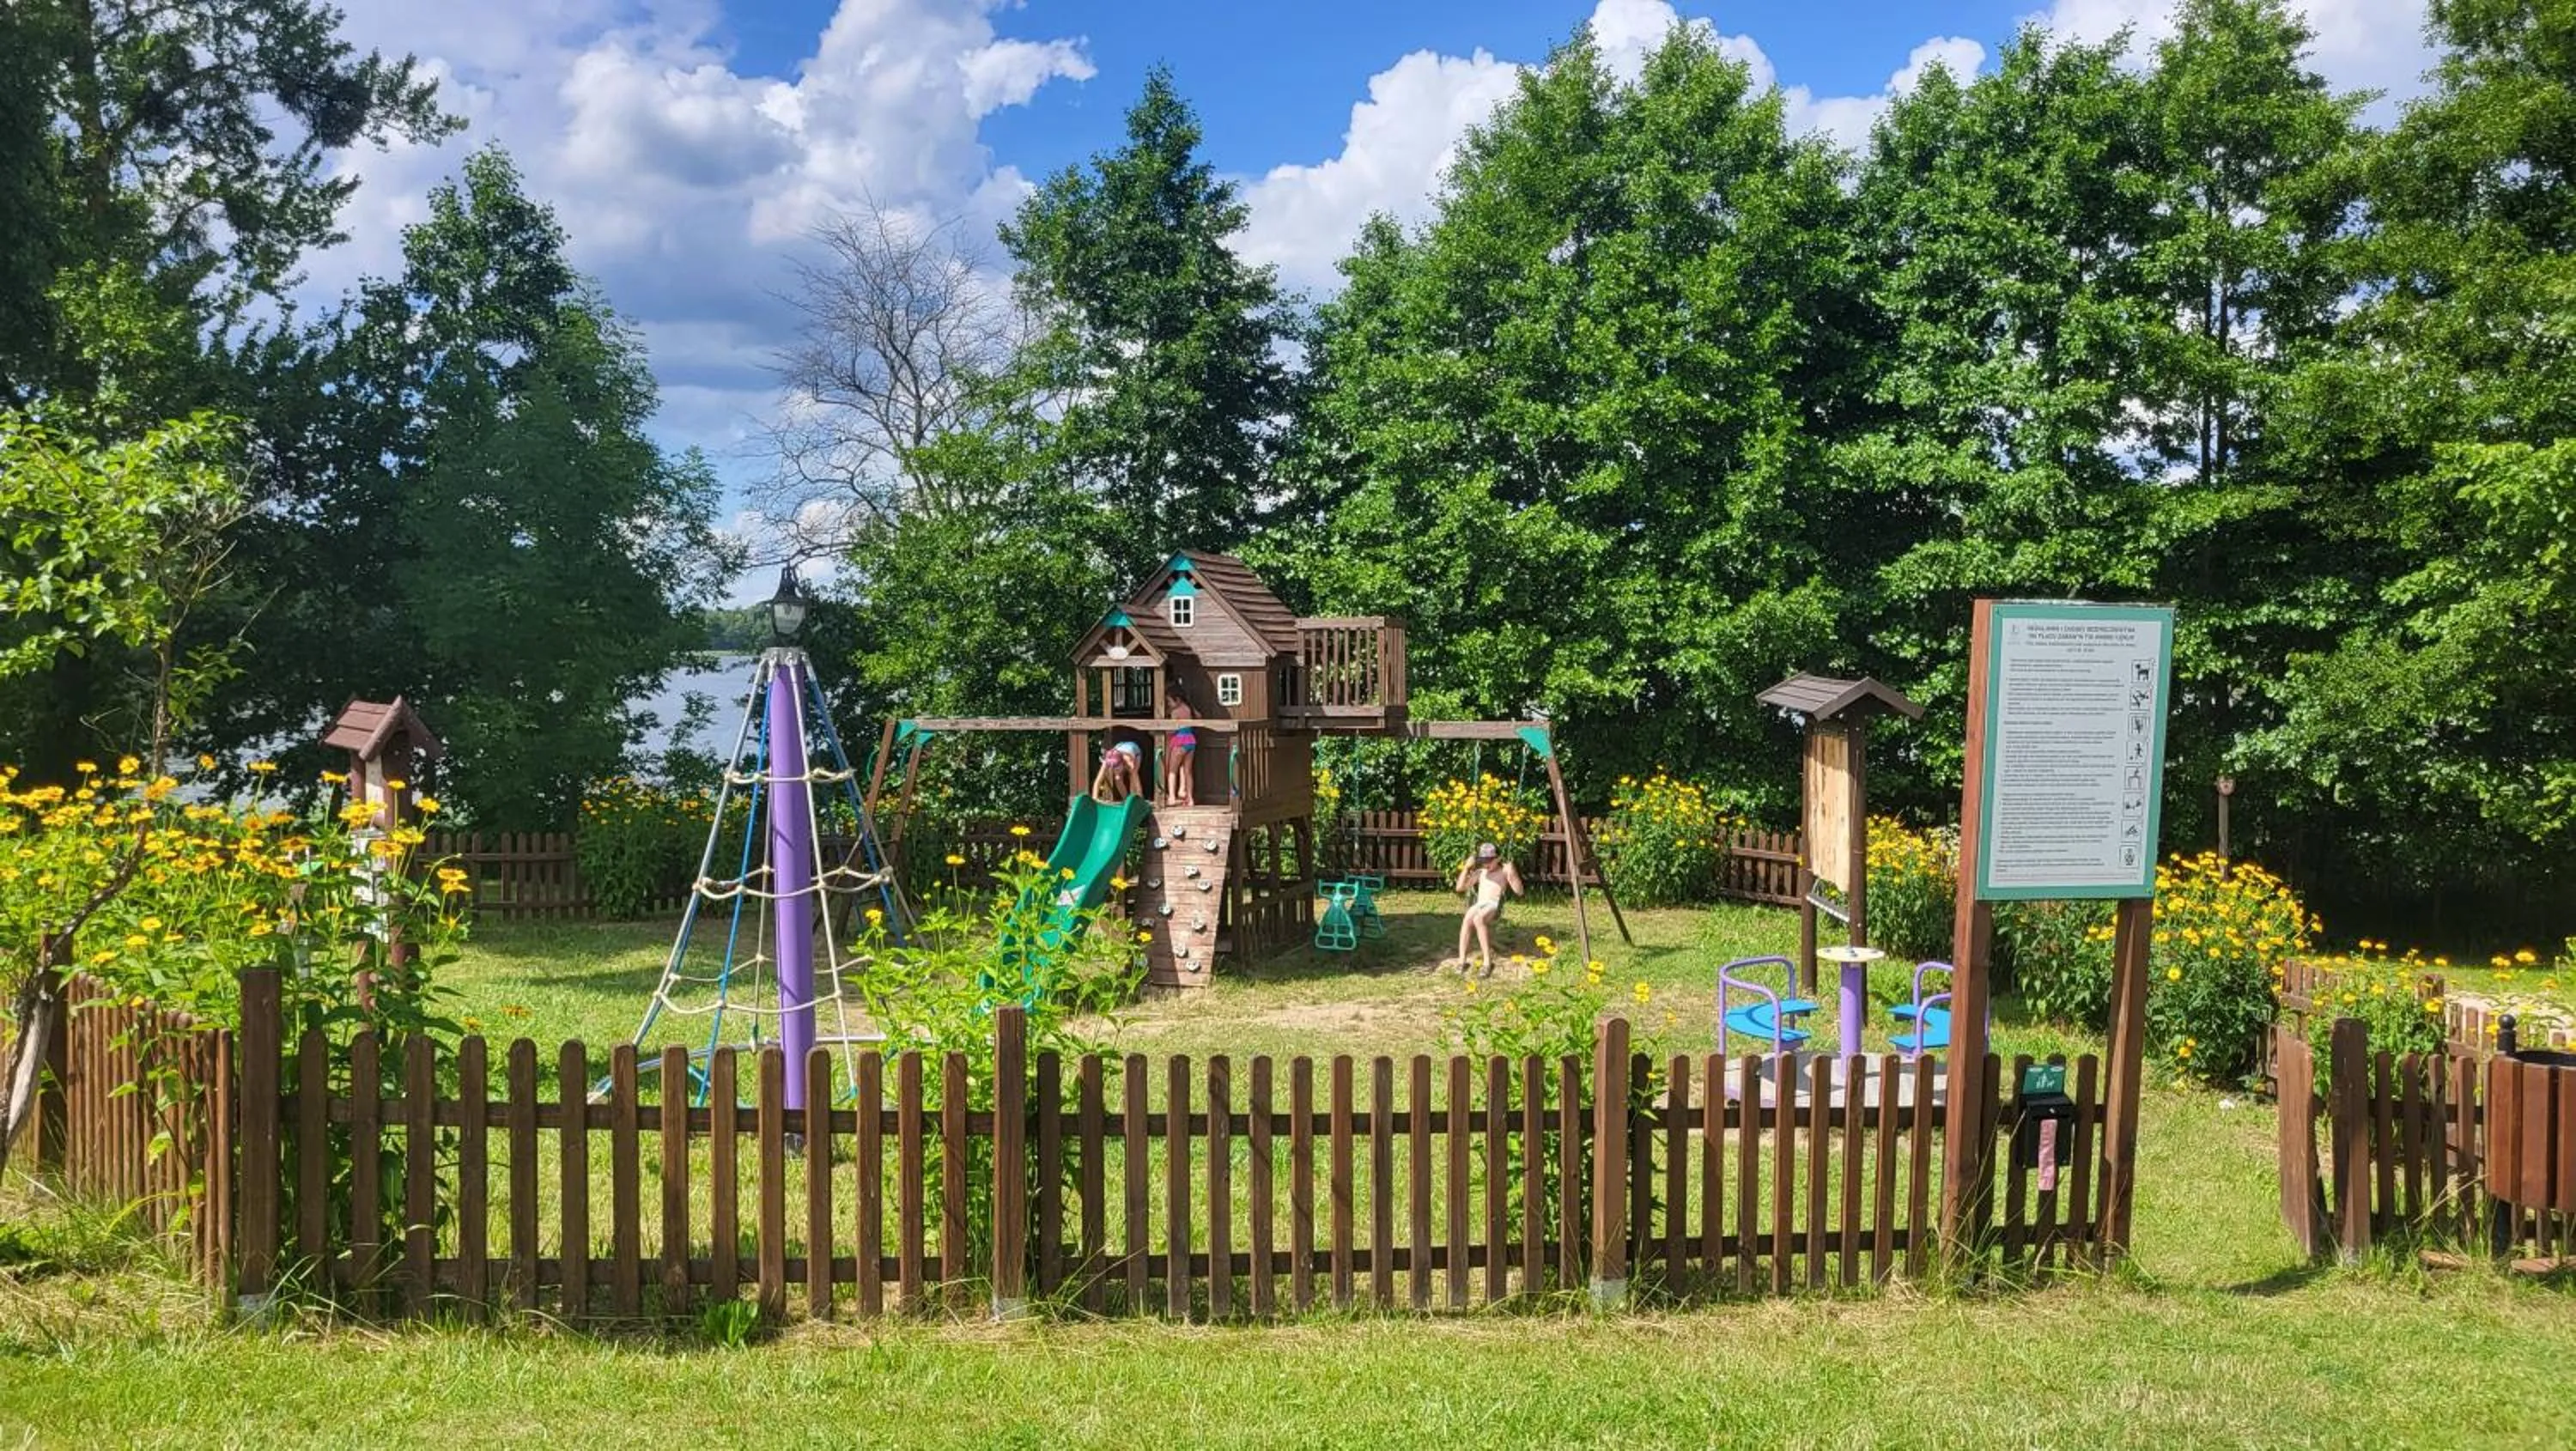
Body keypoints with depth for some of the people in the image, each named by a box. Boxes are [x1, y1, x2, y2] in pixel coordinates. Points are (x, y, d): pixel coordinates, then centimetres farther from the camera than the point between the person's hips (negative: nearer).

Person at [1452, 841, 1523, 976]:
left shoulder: (1504, 871, 9)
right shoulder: (1480, 873, 21)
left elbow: (1519, 892, 0)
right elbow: (1460, 887, 16)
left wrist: (1513, 874, -17)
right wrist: (1466, 867, 6)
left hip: (1494, 906, -4)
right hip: (1479, 905, 4)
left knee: (1478, 919, -39)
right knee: (1467, 919, -34)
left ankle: (1488, 962, -37)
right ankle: (1462, 960, -35)